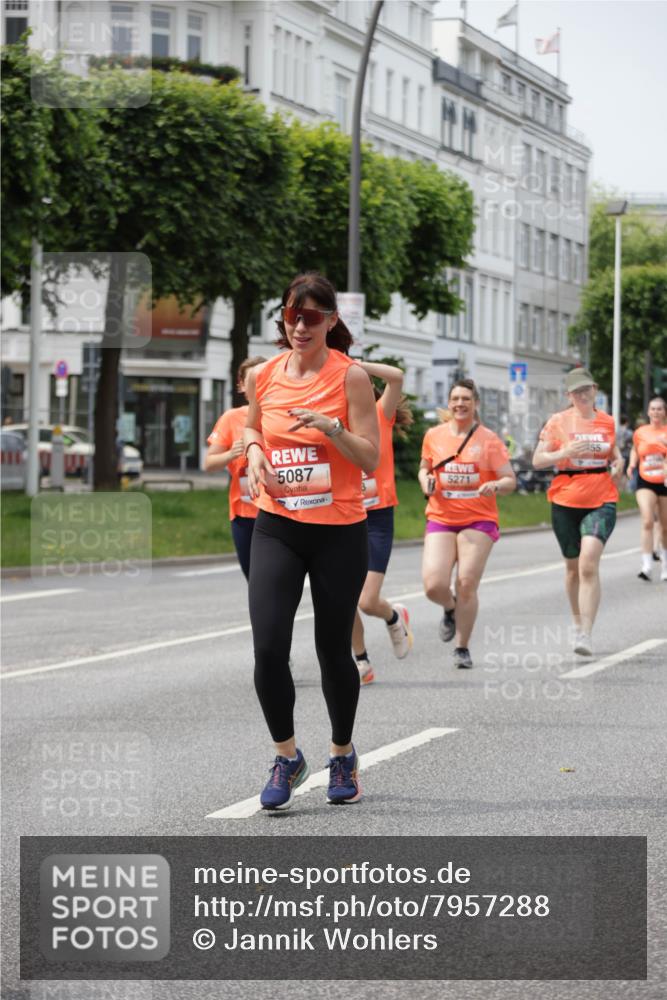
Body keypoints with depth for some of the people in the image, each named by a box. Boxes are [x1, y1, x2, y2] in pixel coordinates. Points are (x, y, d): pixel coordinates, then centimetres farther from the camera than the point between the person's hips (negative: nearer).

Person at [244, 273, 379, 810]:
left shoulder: (351, 376, -7)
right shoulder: (263, 376, 4)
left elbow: (370, 458, -8)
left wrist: (330, 427, -23)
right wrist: (254, 451, 3)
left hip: (339, 531, -2)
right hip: (276, 527, 3)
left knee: (334, 649, 7)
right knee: (268, 646, -11)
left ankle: (343, 754, 30)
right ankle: (287, 756, 8)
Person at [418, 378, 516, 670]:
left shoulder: (488, 439, 0)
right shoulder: (433, 435, 7)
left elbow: (510, 481, 0)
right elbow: (424, 468, 24)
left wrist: (495, 485, -23)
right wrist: (426, 481, 0)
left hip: (478, 520, -2)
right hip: (441, 519, 2)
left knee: (466, 585, -9)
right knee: (434, 585, -14)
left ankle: (462, 648, 9)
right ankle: (450, 609, 24)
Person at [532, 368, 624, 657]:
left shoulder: (607, 421, 7)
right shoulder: (558, 422, -1)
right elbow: (537, 460, -4)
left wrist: (618, 464, 3)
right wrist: (565, 453, -20)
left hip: (601, 502, 0)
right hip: (565, 502, 0)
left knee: (589, 564, -18)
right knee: (573, 566, 13)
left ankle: (586, 635, -21)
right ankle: (578, 623, 36)